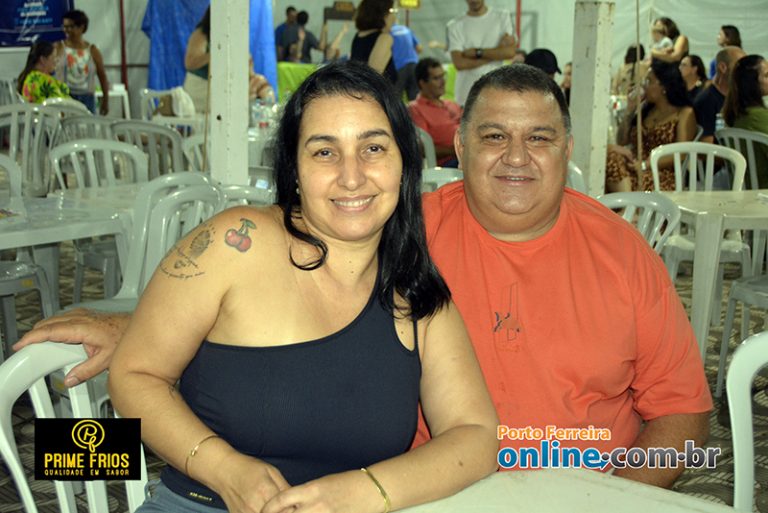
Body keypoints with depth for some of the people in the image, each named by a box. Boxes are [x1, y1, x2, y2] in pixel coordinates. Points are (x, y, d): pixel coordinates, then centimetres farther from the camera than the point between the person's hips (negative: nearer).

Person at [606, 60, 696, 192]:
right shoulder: (644, 109, 23)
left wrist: (645, 165, -17)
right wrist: (630, 110, 13)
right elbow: (622, 142, 23)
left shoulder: (684, 113, 6)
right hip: (635, 169, 5)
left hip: (662, 176, -5)